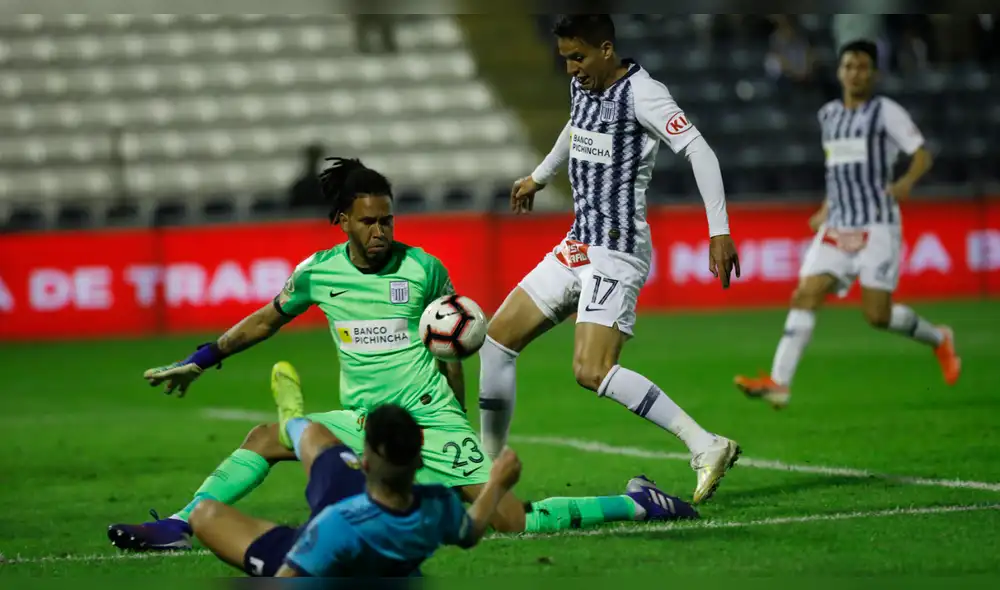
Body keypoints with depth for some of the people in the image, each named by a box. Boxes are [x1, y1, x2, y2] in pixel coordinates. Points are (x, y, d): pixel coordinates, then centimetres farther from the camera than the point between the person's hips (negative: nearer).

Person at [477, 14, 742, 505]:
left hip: (617, 251, -9)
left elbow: (699, 151, -21)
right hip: (578, 245, 9)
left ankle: (706, 447, -21)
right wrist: (539, 177, 49)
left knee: (591, 372, -23)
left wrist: (719, 231, -29)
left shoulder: (641, 93, -16)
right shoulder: (581, 85, 10)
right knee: (498, 336, 8)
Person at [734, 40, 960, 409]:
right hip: (838, 226, 5)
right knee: (806, 295, -11)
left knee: (877, 314, -9)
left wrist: (907, 182, -28)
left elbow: (922, 155, -8)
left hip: (878, 225, -5)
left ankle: (938, 340, 20)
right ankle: (779, 383, -17)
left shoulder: (886, 112, -4)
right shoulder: (829, 115, 14)